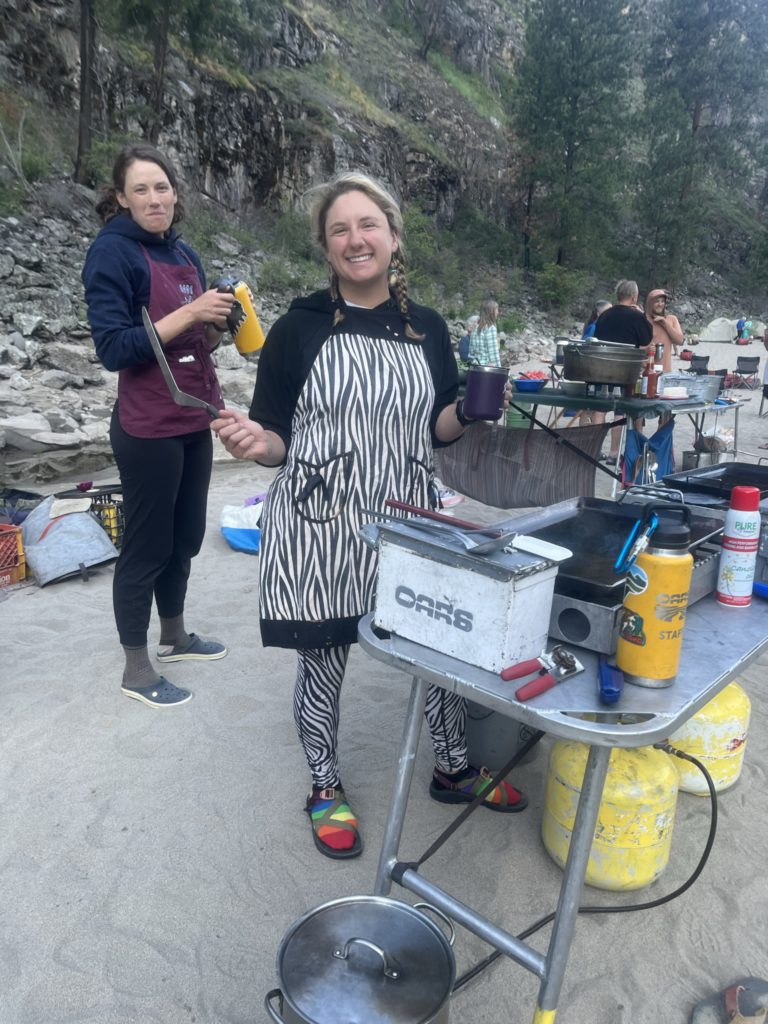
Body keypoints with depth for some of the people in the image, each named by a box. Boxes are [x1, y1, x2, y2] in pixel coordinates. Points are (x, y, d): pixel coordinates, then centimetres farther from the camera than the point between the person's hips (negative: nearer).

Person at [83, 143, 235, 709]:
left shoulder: (184, 253, 12)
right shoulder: (112, 251, -10)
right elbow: (114, 348, -17)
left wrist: (220, 322, -1)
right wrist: (190, 313, -21)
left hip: (194, 421, 7)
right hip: (148, 429, -7)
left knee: (185, 536, 17)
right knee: (147, 545, 3)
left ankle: (175, 635, 37)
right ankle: (136, 670, 19)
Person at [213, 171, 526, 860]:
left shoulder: (427, 329, 6)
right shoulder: (300, 329, -3)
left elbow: (439, 432, 12)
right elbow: (276, 440, -2)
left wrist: (468, 409, -8)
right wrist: (253, 443, -23)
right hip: (319, 526, -3)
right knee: (322, 664, 10)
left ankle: (453, 769, 39)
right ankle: (326, 789, 35)